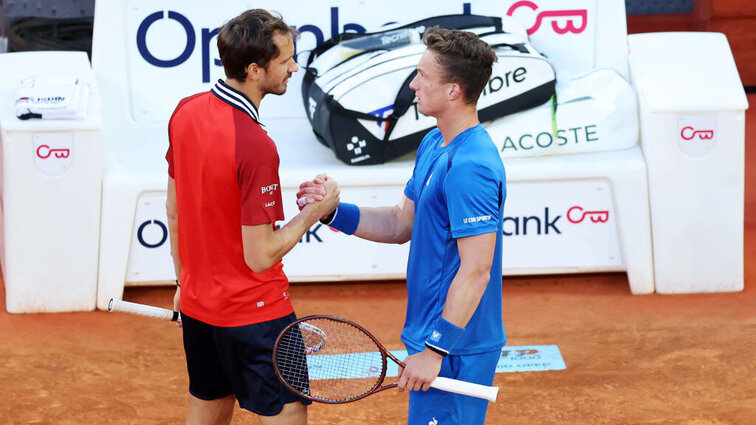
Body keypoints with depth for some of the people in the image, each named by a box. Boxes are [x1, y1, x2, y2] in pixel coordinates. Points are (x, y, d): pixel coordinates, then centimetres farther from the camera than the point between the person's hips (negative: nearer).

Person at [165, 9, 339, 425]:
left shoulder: (186, 111, -3)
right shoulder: (255, 146, -27)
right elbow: (260, 257, -23)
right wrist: (314, 212, -11)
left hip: (197, 306, 8)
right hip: (253, 312, -8)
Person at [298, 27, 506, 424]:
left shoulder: (471, 167, -23)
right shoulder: (433, 145, 9)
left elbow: (475, 273, -24)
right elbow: (401, 224, 18)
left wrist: (436, 349, -22)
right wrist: (333, 211, 4)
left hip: (453, 347, -10)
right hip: (432, 334, 10)